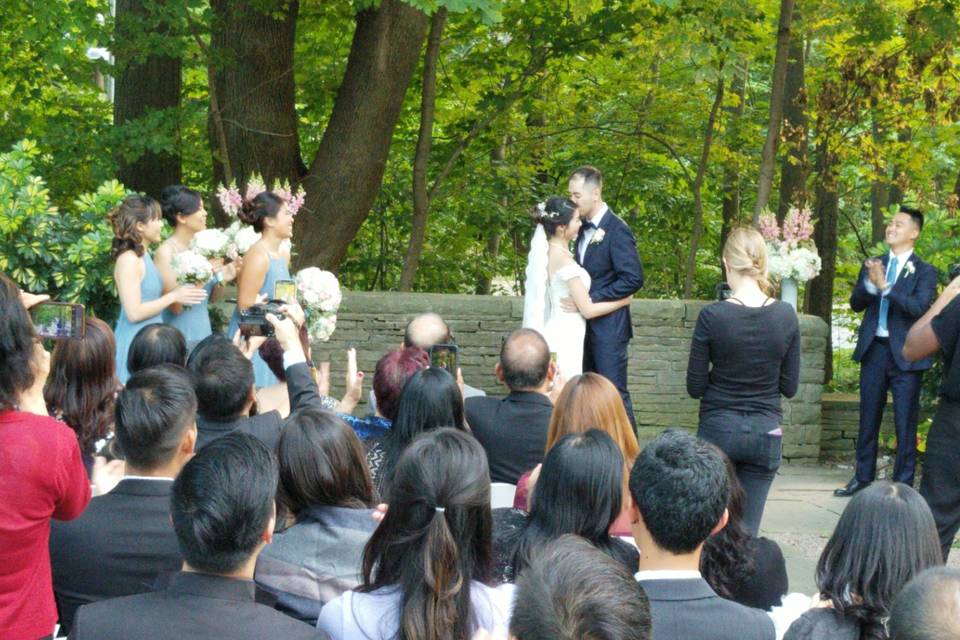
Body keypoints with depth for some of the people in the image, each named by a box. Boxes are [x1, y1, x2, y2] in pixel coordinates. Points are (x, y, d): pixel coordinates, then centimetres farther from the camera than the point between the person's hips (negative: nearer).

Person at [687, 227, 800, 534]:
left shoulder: (712, 316, -13)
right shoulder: (786, 316, -4)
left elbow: (695, 387, -6)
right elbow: (790, 387, 2)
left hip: (718, 430, -2)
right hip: (765, 433, 2)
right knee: (747, 530, 6)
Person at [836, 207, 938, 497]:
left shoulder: (924, 271, -3)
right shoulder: (873, 265, 10)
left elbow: (920, 307, -18)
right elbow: (855, 303, 4)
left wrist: (885, 286, -23)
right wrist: (870, 283, -15)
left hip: (905, 355, -4)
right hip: (874, 350, 4)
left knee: (905, 424, 1)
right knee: (868, 420, 13)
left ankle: (903, 485, 8)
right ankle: (863, 479, 22)